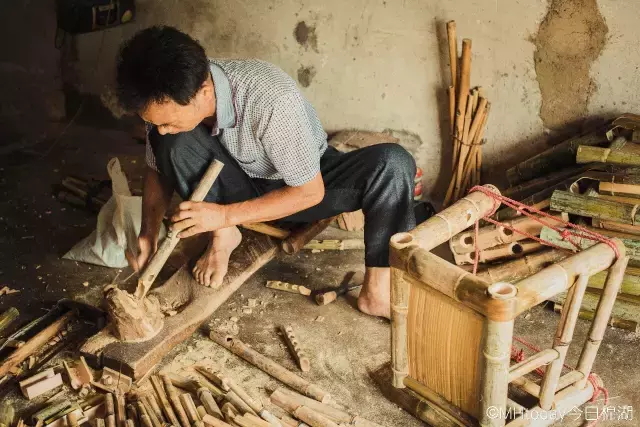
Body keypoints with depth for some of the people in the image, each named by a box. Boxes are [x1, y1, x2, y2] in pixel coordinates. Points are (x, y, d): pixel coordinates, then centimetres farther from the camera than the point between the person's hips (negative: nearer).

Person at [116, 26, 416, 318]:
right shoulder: (168, 101, -21)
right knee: (173, 143, -26)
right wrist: (149, 230, -20)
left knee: (392, 163, -31)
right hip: (242, 187, 3)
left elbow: (310, 192, -26)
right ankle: (223, 237, -7)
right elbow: (158, 168, -3)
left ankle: (377, 291, -24)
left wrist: (224, 215, -31)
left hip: (307, 183, -3)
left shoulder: (272, 100, -37)